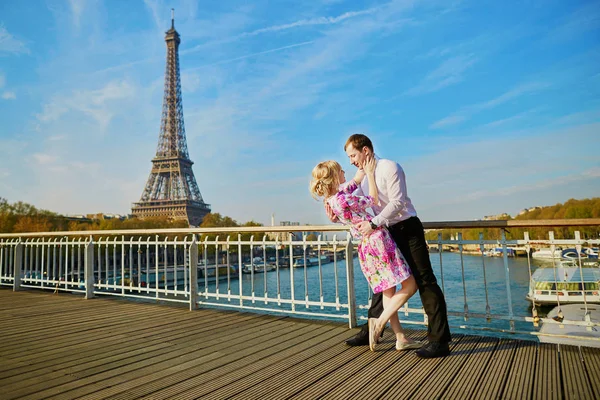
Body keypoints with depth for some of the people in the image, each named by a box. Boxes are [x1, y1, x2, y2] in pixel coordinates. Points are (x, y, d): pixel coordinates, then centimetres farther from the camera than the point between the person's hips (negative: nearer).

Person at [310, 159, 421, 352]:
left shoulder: (331, 197, 7)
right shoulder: (342, 199, -21)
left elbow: (356, 180, 24)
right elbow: (372, 200, -6)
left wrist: (364, 169, 25)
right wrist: (370, 173, 2)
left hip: (365, 246, 9)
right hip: (377, 240, -9)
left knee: (388, 292, 14)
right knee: (410, 285, 0)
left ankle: (401, 339, 20)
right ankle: (380, 321, -2)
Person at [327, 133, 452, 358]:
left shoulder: (389, 168, -12)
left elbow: (398, 201, -22)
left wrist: (373, 223, -27)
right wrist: (338, 218, -6)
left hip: (407, 228, -8)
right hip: (387, 232, 8)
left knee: (424, 279, -7)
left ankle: (439, 340, -3)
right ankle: (371, 331, 24)